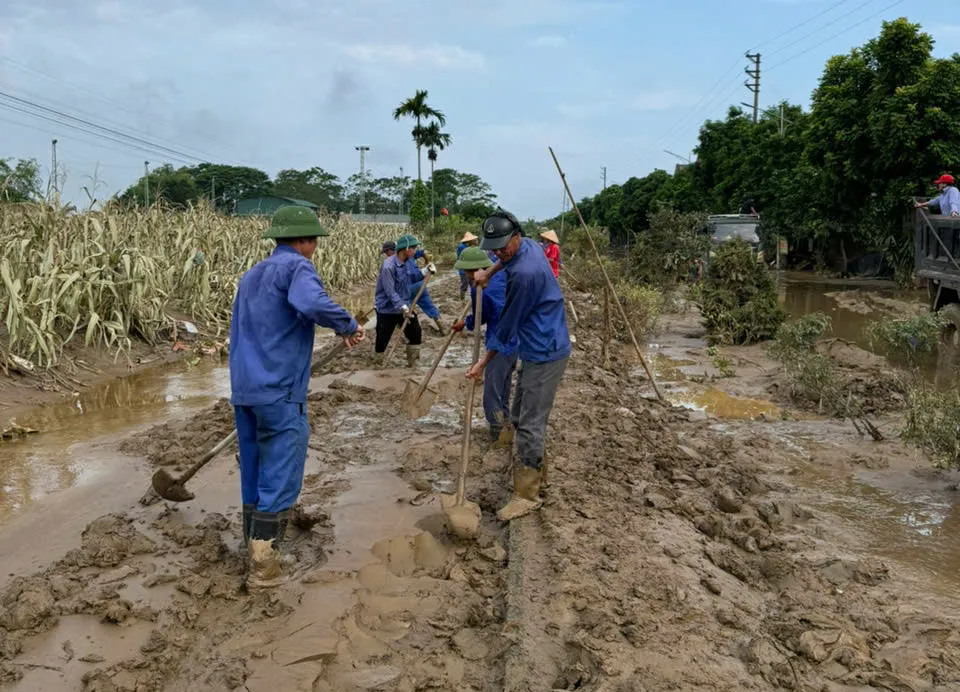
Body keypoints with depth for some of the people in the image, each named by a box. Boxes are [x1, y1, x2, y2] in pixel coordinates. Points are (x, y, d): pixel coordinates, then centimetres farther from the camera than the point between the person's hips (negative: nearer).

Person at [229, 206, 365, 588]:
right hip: (280, 392, -8)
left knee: (253, 475, 15)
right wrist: (349, 326, -15)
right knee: (280, 480, -2)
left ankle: (255, 550, 25)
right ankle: (263, 567, 1)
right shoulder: (296, 266, -8)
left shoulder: (252, 275, 20)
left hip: (243, 389, 9)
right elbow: (312, 303, -31)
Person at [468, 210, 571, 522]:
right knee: (520, 416, 18)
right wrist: (488, 272, 18)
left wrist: (484, 362, -4)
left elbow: (508, 325, -15)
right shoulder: (528, 245, 3)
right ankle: (535, 472, 33)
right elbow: (507, 259, 33)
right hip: (538, 348, 10)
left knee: (529, 424, -7)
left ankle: (527, 495, 0)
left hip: (544, 353, -10)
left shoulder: (524, 273, -26)